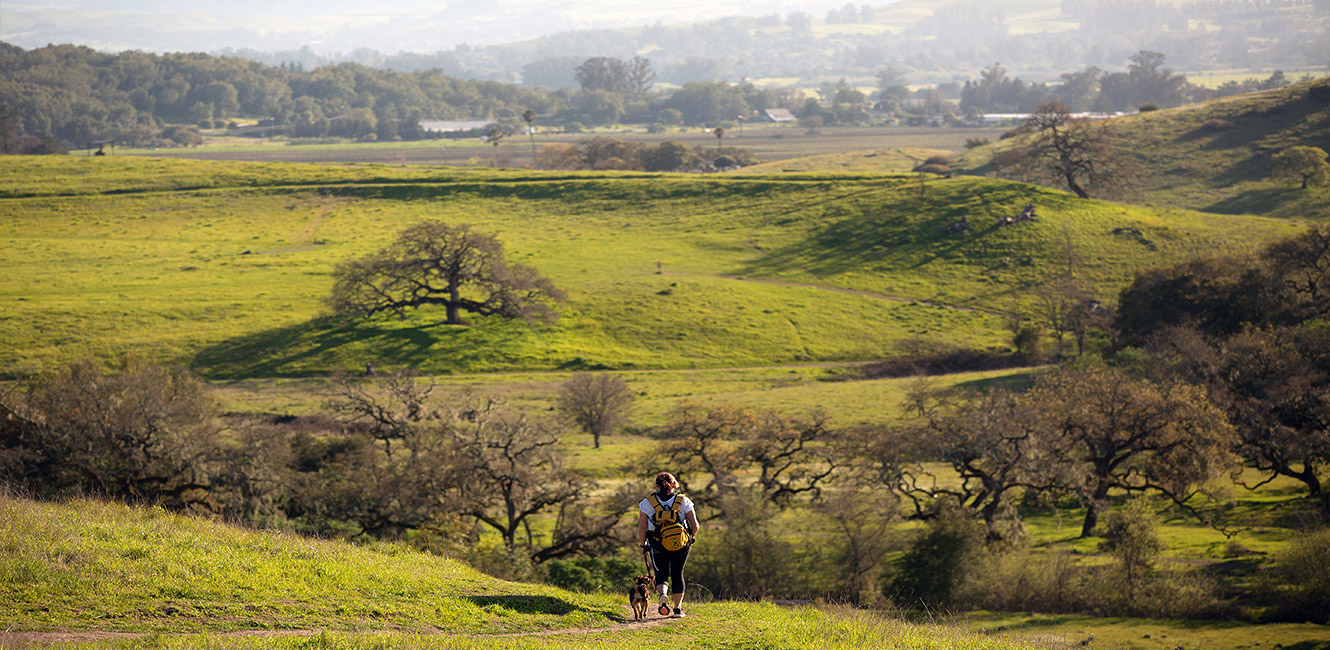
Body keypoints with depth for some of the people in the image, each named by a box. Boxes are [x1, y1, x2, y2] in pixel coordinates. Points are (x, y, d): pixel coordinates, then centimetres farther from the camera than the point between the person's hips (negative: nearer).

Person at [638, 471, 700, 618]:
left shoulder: (646, 503, -4)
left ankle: (662, 593, -21)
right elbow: (694, 525, -5)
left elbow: (642, 528, -4)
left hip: (658, 546, -1)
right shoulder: (684, 501, -4)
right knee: (677, 574, 17)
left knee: (661, 574, 11)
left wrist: (643, 544, 13)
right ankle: (678, 608, 15)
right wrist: (692, 537, 16)